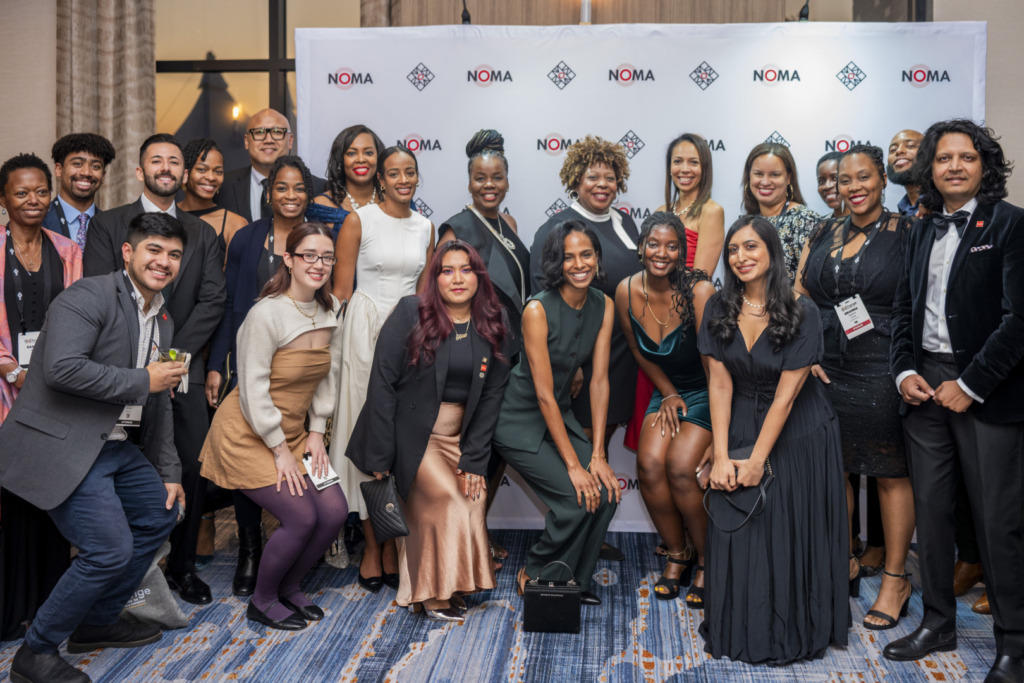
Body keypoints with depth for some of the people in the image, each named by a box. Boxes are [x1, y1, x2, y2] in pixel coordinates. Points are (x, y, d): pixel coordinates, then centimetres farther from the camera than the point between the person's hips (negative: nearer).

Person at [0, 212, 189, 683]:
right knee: (110, 549, -14)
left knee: (161, 512, 18)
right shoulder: (89, 297, -14)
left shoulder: (162, 321, 15)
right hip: (62, 446, -10)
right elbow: (62, 367, -28)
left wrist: (169, 472, 19)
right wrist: (142, 381, -19)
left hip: (118, 445, 10)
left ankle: (98, 623, 33)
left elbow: (158, 404, 21)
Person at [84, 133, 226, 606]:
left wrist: (172, 355, -8)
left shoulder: (203, 234, 14)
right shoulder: (108, 225, 6)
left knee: (193, 470, 0)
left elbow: (212, 301, 4)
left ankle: (182, 566, 15)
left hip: (183, 370, 2)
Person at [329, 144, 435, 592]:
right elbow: (341, 290, -2)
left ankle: (395, 545, 14)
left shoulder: (425, 227, 12)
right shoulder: (358, 221, -2)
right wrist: (337, 344, -8)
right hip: (365, 331, -4)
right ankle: (372, 548, 9)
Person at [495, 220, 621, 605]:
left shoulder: (604, 307, -3)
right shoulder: (538, 310, -21)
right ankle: (534, 577, 7)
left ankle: (576, 580, 11)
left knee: (606, 493, -11)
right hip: (521, 420, -6)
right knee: (578, 498, -18)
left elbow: (599, 380, -4)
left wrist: (598, 454, -9)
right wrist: (573, 464, -21)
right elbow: (543, 393, -22)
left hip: (561, 415, 6)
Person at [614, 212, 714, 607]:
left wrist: (720, 436, -19)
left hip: (707, 393, -4)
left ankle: (709, 561, 1)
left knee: (680, 466, -22)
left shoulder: (699, 291, -22)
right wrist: (669, 395, 6)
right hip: (667, 391, 4)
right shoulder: (627, 292, -7)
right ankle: (676, 557, 4)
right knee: (649, 462, -18)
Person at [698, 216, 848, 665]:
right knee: (738, 531, 3)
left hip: (798, 434, -3)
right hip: (740, 428, 3)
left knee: (792, 535, 3)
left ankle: (793, 633, 22)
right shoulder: (719, 310, -5)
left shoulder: (801, 312, -15)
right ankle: (740, 630, 20)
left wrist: (758, 459, -17)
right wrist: (722, 456, -13)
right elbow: (720, 385, -7)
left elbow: (786, 392, -17)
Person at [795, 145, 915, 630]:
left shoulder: (905, 234, -1)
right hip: (825, 370, 4)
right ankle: (844, 565, 29)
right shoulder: (821, 237, 11)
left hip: (882, 370, -4)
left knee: (891, 474, 4)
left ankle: (895, 580, 17)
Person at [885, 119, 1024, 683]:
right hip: (925, 384, 6)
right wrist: (904, 371, 0)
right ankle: (938, 623, 24)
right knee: (930, 508, 11)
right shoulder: (923, 231, 14)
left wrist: (970, 385, -14)